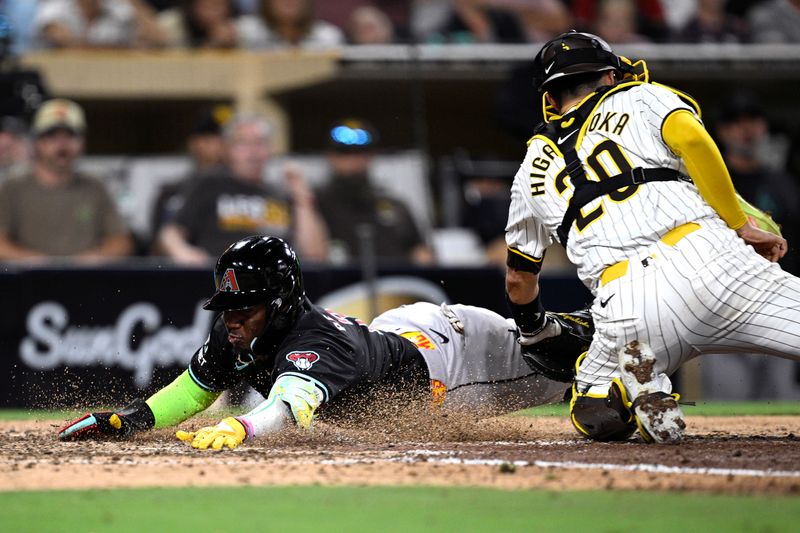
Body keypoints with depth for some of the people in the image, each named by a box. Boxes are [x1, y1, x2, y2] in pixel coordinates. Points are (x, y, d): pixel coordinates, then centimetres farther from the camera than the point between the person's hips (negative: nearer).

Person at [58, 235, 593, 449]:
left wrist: (238, 429, -85)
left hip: (442, 347, -6)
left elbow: (292, 406, -66)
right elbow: (197, 386, -5)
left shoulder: (312, 345, -46)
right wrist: (134, 418, -21)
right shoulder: (233, 336, -22)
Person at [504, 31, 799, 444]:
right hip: (705, 256, -2)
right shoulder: (641, 97, 22)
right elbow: (691, 138, -2)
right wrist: (740, 225, 3)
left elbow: (518, 278, 41)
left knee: (594, 412, 26)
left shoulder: (534, 167, 31)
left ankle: (637, 385, -9)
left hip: (623, 305, 2)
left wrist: (534, 331, 60)